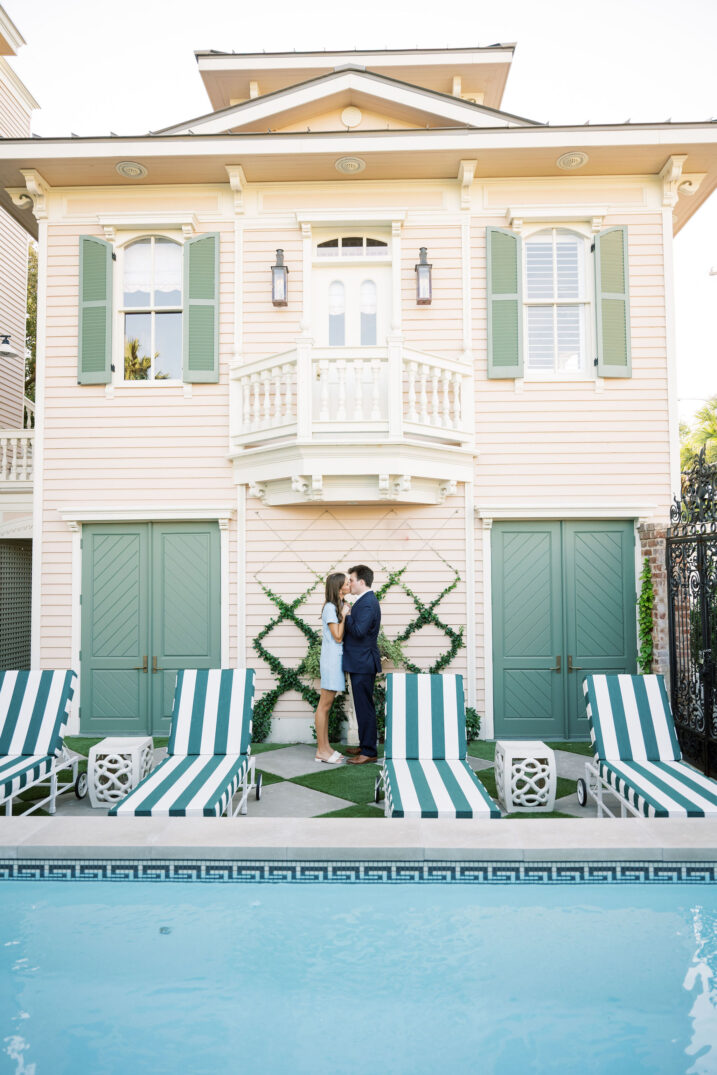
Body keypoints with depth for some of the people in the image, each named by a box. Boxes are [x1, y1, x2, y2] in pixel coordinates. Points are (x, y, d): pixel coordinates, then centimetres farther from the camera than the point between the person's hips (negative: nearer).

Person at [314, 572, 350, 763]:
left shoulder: (339, 606, 14)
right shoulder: (330, 607, -14)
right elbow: (338, 637, -16)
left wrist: (344, 615, 5)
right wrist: (344, 615, -13)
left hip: (336, 659, 10)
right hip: (331, 659, -10)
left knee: (326, 705, 13)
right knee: (324, 705, -3)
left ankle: (325, 747, 19)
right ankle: (321, 750, 3)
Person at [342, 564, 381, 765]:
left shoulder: (367, 603, -18)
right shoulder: (365, 600, 14)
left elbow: (359, 631, -27)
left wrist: (347, 615, -13)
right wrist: (349, 615, 7)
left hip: (363, 664, -11)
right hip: (360, 663, 11)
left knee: (365, 707, -4)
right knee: (363, 706, 17)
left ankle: (369, 752, 3)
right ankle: (365, 745, 27)